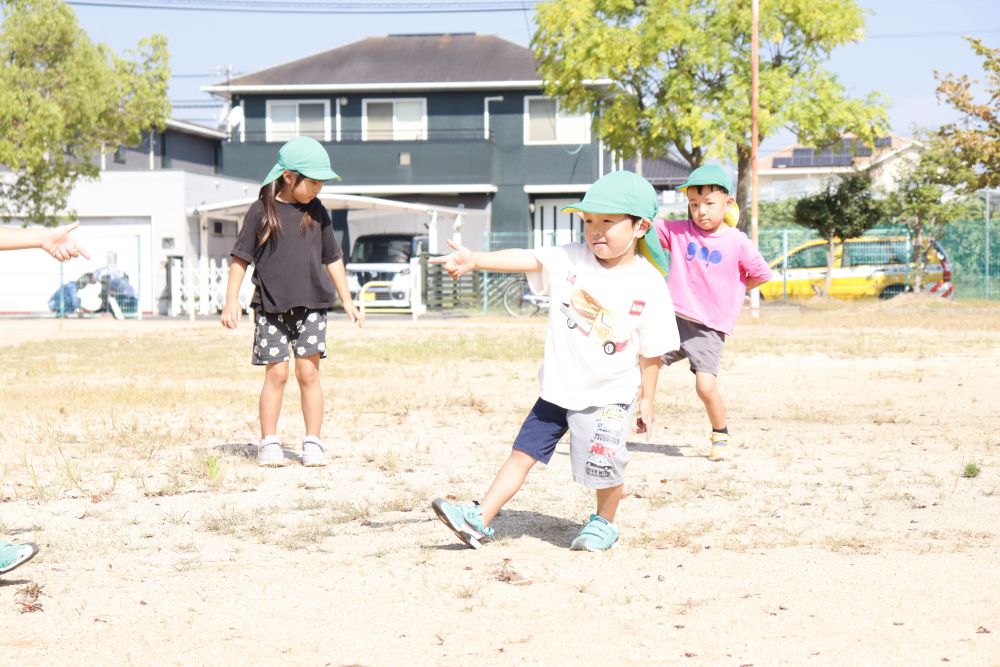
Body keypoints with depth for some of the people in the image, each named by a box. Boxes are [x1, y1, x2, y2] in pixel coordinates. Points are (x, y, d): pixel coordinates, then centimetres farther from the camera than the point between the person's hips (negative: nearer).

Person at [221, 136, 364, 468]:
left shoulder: (317, 212, 8)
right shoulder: (262, 211, -2)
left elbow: (333, 259, 16)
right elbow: (241, 258, 1)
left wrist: (347, 302, 16)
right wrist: (231, 300, -5)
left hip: (312, 304, 2)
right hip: (271, 306, -2)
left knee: (308, 372, -1)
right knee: (276, 374, -2)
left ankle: (313, 442, 6)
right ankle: (269, 442, 9)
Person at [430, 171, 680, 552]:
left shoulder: (649, 286, -12)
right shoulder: (569, 260, -6)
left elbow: (652, 350, -5)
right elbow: (526, 259, -21)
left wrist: (646, 399, 0)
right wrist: (473, 260, -35)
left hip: (609, 397, -3)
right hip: (558, 388, 3)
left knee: (603, 467, -3)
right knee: (524, 452, 7)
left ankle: (604, 524, 26)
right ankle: (480, 520, 13)